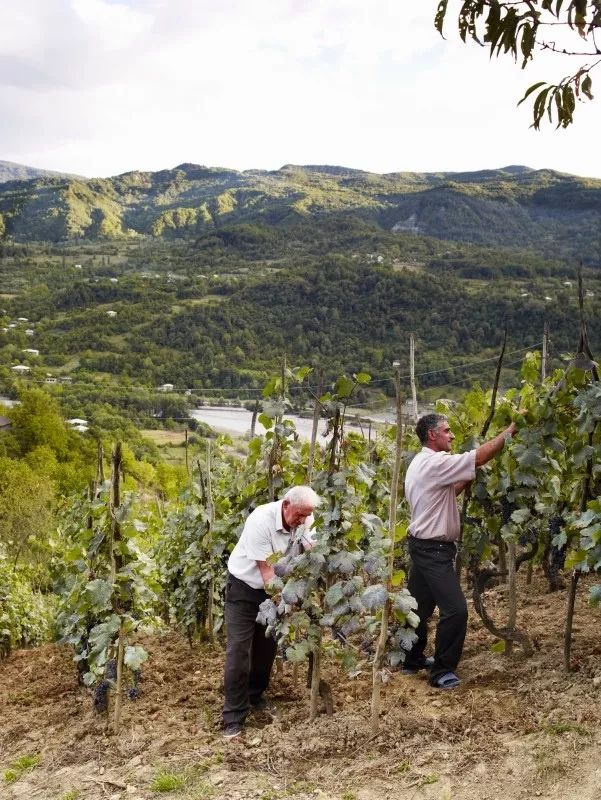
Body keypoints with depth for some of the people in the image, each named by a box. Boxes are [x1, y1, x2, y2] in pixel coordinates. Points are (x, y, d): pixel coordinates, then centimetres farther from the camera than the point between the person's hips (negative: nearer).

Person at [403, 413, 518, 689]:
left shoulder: (420, 464, 13)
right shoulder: (435, 463, -19)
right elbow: (480, 457, -22)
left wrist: (466, 481, 4)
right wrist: (509, 430, -15)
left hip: (423, 546, 10)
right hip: (434, 550, -10)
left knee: (420, 607, 18)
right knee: (455, 609, -7)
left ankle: (412, 660, 28)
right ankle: (441, 671, 2)